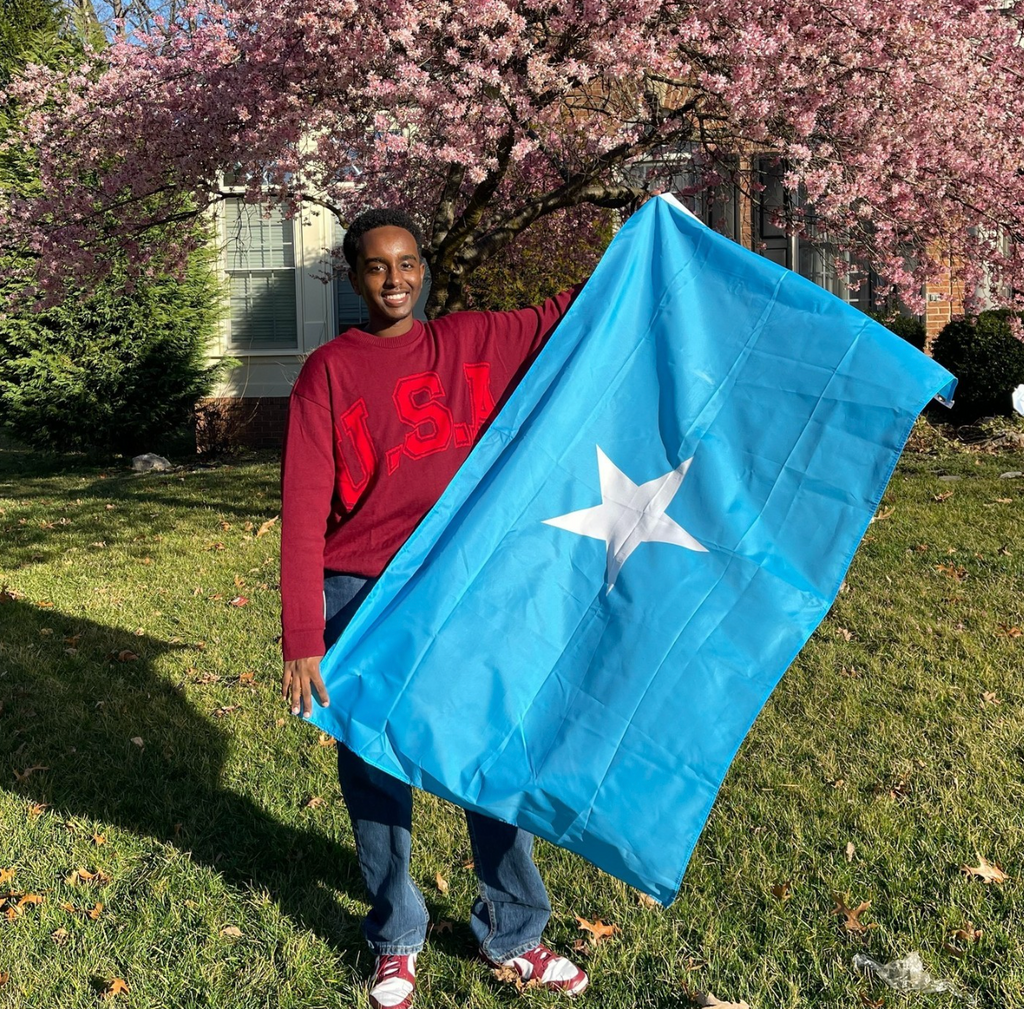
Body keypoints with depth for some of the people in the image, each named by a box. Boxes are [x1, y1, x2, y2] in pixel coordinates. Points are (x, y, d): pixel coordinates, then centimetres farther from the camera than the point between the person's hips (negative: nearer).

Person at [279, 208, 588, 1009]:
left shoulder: (471, 343, 4)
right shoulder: (330, 372, -5)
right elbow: (304, 513, -9)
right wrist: (302, 641, -14)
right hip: (364, 604, -2)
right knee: (377, 776, 10)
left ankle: (513, 936, 30)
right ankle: (397, 942, 32)